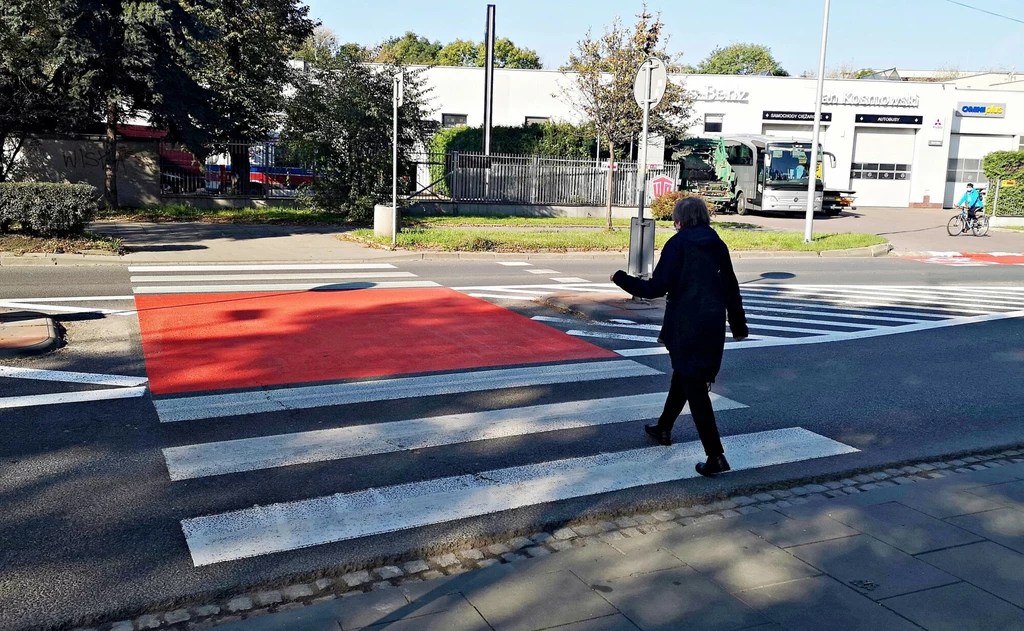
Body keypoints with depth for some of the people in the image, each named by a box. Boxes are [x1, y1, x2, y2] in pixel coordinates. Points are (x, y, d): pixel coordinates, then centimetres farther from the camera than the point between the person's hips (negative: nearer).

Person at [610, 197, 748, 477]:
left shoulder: (678, 244, -11)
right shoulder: (717, 244, 8)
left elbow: (657, 287, -16)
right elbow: (731, 288, 12)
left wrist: (621, 278, -5)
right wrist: (738, 325, 22)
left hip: (686, 327, -7)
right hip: (713, 325, 7)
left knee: (694, 387, -4)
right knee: (683, 377, 24)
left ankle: (715, 456, -6)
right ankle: (663, 429, 41)